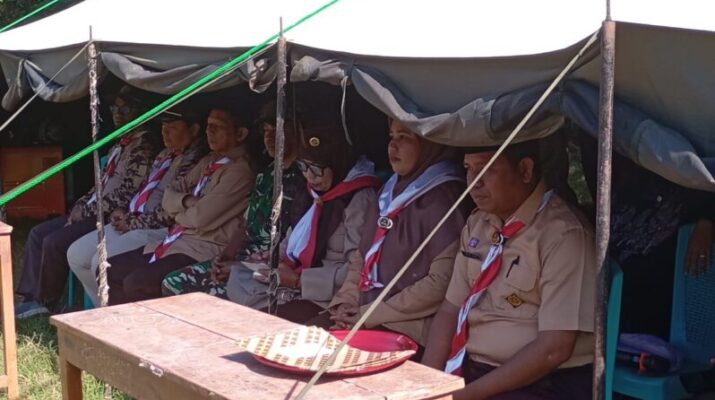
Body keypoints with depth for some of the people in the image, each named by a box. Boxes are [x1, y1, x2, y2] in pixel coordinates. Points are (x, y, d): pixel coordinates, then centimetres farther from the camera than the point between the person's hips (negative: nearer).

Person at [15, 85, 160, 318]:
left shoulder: (143, 145, -14)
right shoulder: (121, 144, 17)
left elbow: (123, 194, -20)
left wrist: (86, 211, -13)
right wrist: (81, 204, 5)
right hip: (95, 213, 10)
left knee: (53, 242, -20)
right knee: (38, 233, 5)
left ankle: (45, 302, 0)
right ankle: (32, 297, 5)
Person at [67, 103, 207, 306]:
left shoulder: (195, 160, -14)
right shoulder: (166, 155, 17)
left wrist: (132, 222, -11)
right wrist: (124, 214, 6)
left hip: (159, 230, -10)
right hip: (132, 223, 10)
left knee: (101, 261, -24)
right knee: (76, 254, 3)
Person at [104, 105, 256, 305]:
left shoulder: (240, 170, -14)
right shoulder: (209, 162, 15)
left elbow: (200, 217, -19)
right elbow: (169, 196, 13)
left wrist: (178, 213, 1)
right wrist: (187, 202, -8)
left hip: (204, 250, -9)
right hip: (177, 240, 9)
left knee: (135, 284, -24)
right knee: (110, 271, 2)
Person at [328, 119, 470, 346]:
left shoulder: (443, 199, -9)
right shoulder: (390, 191, 15)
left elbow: (442, 281, -17)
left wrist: (372, 315, -15)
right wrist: (345, 303, 1)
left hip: (408, 328, -7)